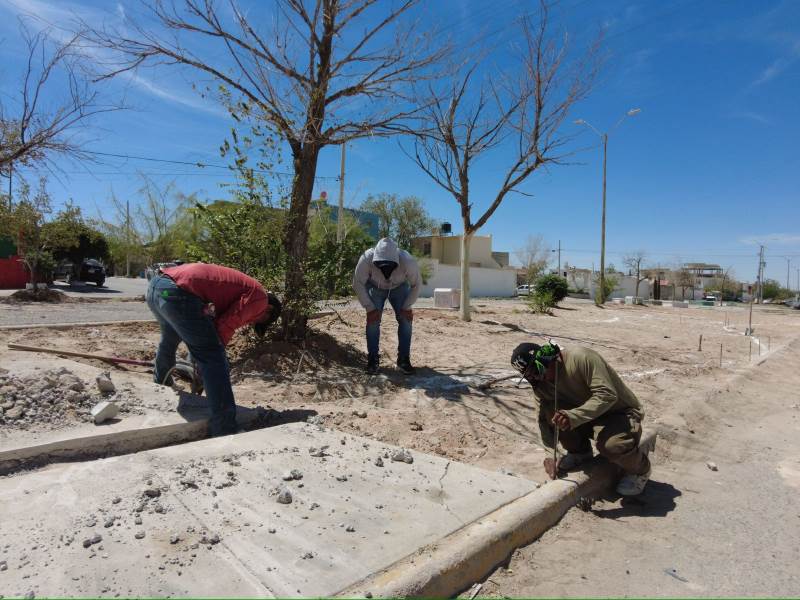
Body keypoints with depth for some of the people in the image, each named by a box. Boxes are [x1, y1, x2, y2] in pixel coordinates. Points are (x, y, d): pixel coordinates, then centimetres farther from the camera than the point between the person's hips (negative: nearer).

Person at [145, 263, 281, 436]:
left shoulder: (241, 286, 29)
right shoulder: (260, 297, 4)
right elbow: (225, 327, -6)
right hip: (179, 292, -10)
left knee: (170, 338, 37)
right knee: (213, 359, -5)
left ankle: (161, 382, 64)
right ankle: (225, 431, -6)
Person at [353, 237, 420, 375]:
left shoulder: (408, 261, -37)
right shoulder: (366, 259, -38)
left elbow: (416, 285, -17)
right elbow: (358, 284, -21)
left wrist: (407, 307, -19)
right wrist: (369, 308, -21)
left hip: (399, 288, 0)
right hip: (375, 288, 0)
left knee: (405, 319, -12)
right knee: (373, 321, -12)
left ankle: (404, 359, 0)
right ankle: (373, 359, 2)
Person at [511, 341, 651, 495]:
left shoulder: (581, 358, -27)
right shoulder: (539, 384, -6)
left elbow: (608, 395, -34)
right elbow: (544, 419, -8)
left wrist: (573, 416, -44)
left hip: (621, 412, -5)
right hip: (586, 416, 5)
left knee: (612, 445, -35)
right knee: (550, 412, -21)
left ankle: (640, 470, 2)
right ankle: (579, 453, 7)